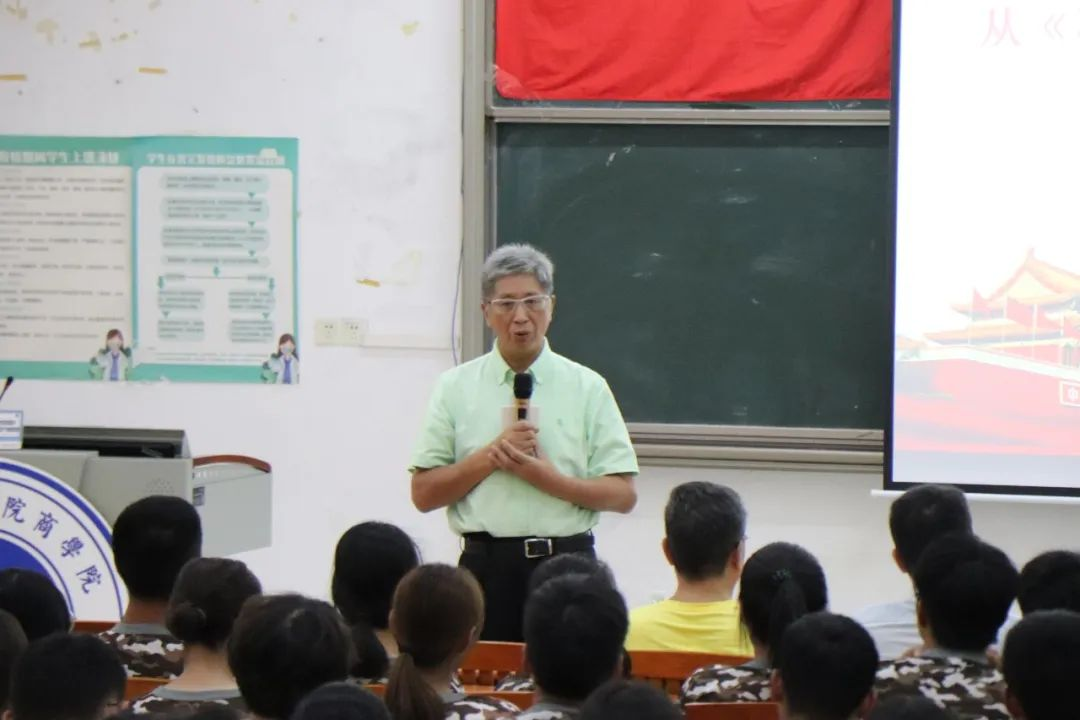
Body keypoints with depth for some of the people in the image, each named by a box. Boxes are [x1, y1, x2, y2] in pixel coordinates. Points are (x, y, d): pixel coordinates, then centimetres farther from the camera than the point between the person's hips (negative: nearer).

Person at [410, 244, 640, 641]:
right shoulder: (455, 388, 8)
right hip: (486, 564, 0)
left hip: (566, 564, 0)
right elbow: (423, 494, 5)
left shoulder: (588, 388, 7)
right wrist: (489, 457, -8)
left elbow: (623, 494, 2)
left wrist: (548, 478, -11)